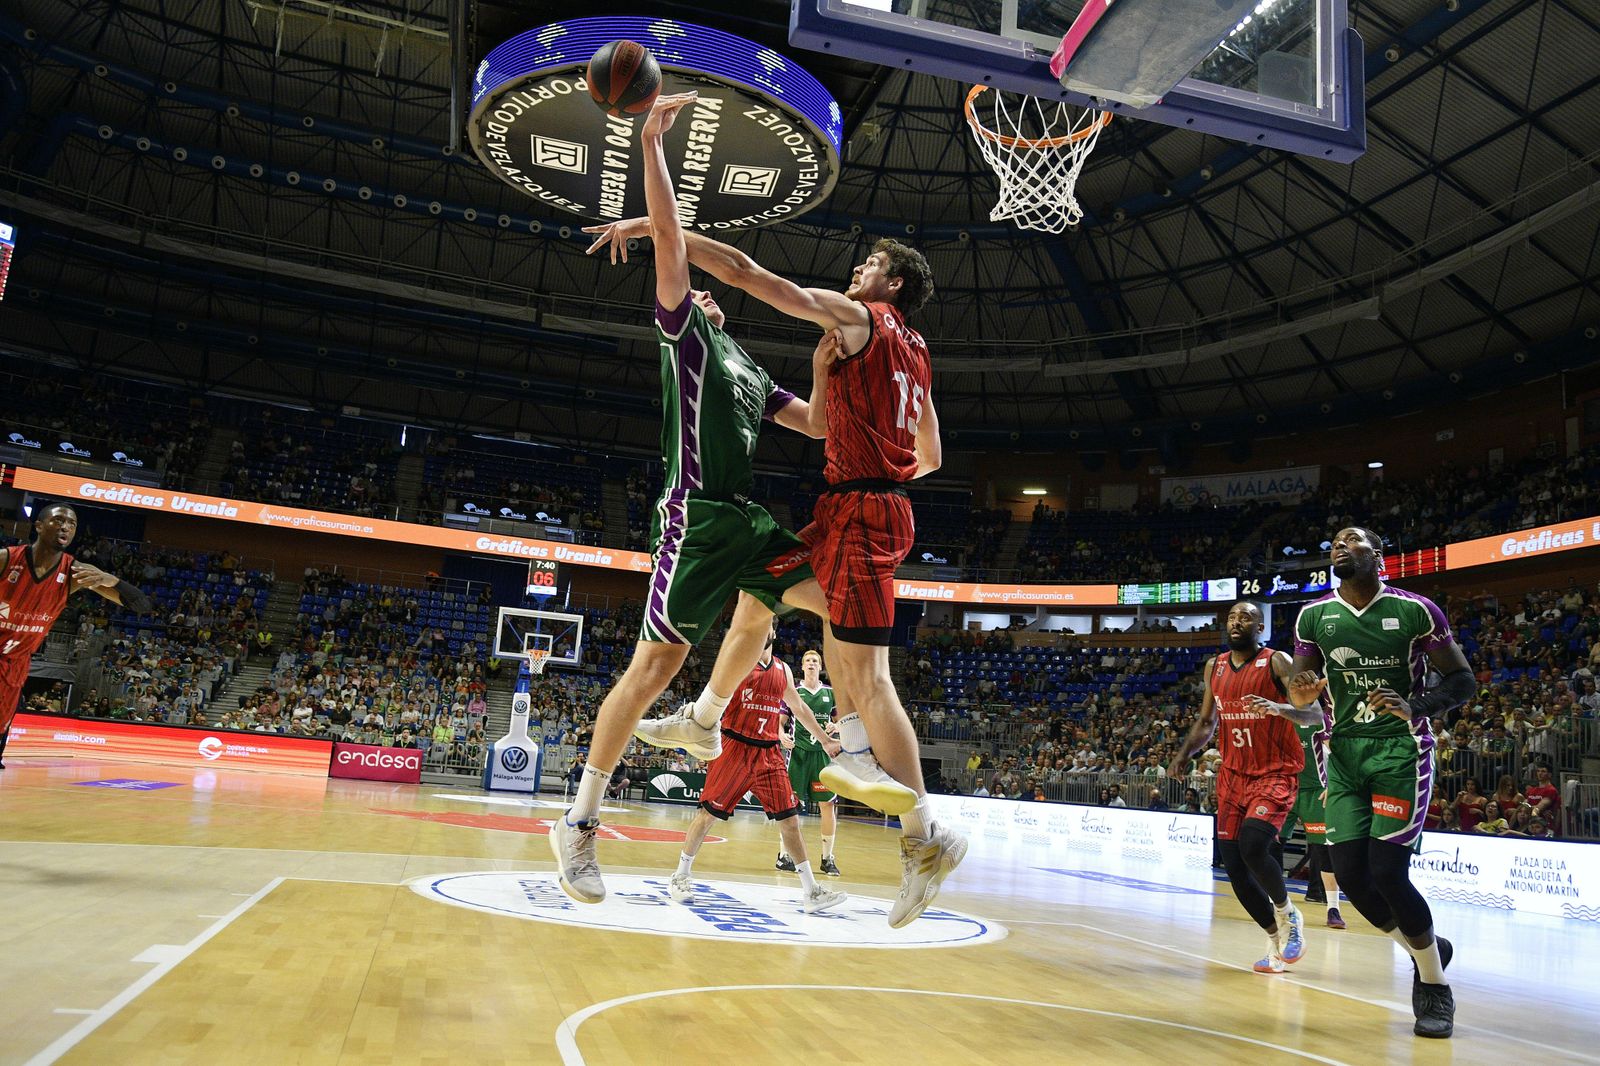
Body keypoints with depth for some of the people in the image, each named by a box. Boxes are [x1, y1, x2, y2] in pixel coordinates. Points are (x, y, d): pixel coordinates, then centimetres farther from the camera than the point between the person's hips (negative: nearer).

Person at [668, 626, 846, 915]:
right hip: (735, 747, -4)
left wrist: (825, 740, 24)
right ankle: (681, 876, 18)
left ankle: (810, 891, 4)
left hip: (768, 753, 5)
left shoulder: (783, 670, 13)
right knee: (707, 812, 0)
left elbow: (799, 709, 23)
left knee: (789, 819, 1)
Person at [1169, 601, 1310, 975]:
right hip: (1232, 776, 6)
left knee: (1253, 846, -26)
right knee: (1234, 867, 2)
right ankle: (1276, 939, 23)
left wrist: (1278, 708, -35)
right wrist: (1183, 755, 3)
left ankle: (1288, 914, 4)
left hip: (1275, 774, -6)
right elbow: (1206, 723, 17)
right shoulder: (1214, 667, 9)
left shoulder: (1276, 663, -9)